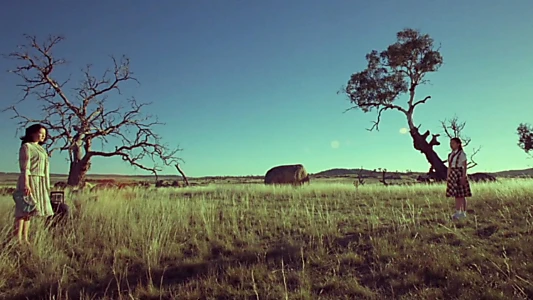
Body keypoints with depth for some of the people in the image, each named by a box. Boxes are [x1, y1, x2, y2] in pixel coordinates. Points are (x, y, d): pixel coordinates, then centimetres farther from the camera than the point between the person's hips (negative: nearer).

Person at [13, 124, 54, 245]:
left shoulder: (40, 149, 21)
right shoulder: (26, 146, -4)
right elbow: (25, 167, -13)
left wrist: (47, 185, 17)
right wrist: (26, 183, -21)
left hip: (40, 182, 8)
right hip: (29, 180, -8)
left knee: (29, 212, 8)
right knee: (23, 210, -9)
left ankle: (25, 238, 11)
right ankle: (18, 239, -10)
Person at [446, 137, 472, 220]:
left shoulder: (462, 154, -4)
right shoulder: (450, 155, 14)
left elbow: (464, 166, -9)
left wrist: (463, 177, -17)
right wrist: (448, 177, 12)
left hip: (460, 174, -6)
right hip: (453, 175, 6)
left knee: (461, 194, -4)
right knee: (456, 195, 6)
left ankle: (463, 213, 2)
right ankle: (458, 212, 11)